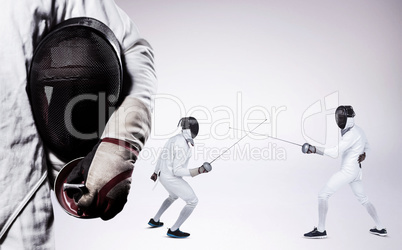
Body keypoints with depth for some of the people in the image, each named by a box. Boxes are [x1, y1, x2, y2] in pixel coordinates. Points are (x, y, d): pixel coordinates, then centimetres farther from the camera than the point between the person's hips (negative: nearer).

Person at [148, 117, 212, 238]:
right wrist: (197, 171, -27)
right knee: (193, 202, 4)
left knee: (174, 196, 35)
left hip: (164, 175, 9)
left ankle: (155, 220, 41)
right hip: (172, 179, -9)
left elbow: (162, 156, 13)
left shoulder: (174, 138, 2)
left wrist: (156, 172, 27)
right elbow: (177, 171, -24)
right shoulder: (182, 146, -27)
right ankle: (173, 230, 10)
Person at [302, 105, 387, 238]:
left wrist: (315, 149, -31)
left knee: (323, 195, -7)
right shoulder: (358, 129, 9)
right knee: (363, 199, 25)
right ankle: (380, 228, 33)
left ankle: (320, 230, -4)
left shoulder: (351, 134, -21)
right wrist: (363, 154, 8)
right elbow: (366, 145, 27)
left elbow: (335, 152, -29)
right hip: (356, 171, 10)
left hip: (348, 171, -10)